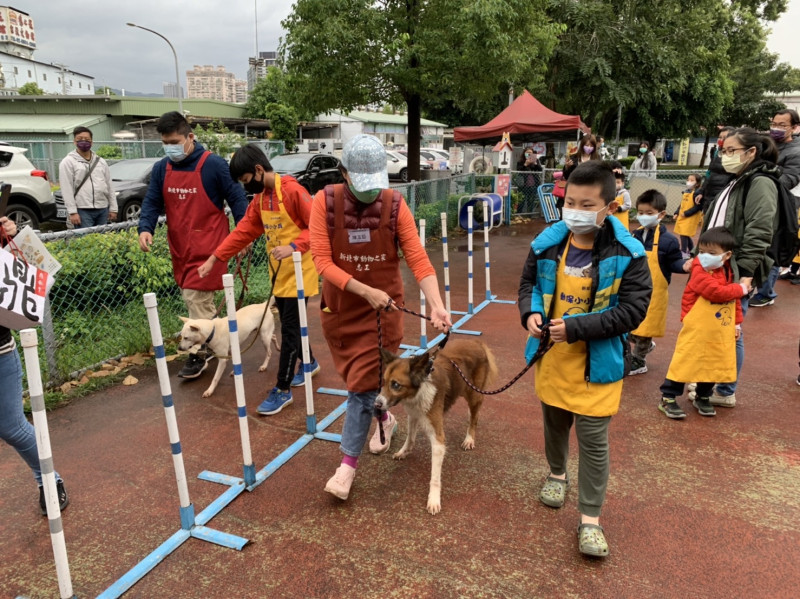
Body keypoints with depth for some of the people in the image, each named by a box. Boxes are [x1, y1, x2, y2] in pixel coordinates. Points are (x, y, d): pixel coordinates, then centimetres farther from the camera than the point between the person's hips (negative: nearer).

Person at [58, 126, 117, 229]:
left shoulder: (101, 161, 16)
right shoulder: (68, 162, 0)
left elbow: (109, 186, 16)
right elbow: (67, 190, -6)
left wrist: (113, 208, 10)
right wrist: (72, 212, -13)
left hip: (103, 209, 5)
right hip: (82, 211, -5)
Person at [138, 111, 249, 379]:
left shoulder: (213, 164, -11)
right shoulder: (161, 169, 5)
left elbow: (237, 198, -6)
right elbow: (152, 202, 7)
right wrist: (145, 228, -11)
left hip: (207, 246, -6)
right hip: (179, 247, 6)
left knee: (196, 299, -7)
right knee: (198, 301, 15)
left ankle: (198, 354, 4)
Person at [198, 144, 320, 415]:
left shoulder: (293, 190, -17)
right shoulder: (259, 198, 8)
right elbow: (244, 231, 10)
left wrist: (293, 246, -31)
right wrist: (215, 258, 5)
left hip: (299, 272, -8)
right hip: (278, 273, 8)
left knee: (289, 328, -3)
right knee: (289, 324, 17)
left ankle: (282, 390, 6)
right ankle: (309, 362, 41)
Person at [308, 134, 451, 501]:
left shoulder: (395, 205, -11)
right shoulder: (325, 202, -12)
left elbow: (418, 260, -15)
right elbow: (322, 260, -17)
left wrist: (436, 306, -28)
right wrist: (365, 291, -26)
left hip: (383, 307, -2)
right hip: (339, 305, 2)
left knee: (364, 382, -2)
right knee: (355, 375, 17)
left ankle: (349, 462, 11)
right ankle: (385, 419, 46)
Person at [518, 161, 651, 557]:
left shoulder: (627, 255, -17)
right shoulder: (547, 244, -6)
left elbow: (633, 309, -18)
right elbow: (528, 283, 8)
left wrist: (577, 327, -26)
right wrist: (530, 313, -14)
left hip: (597, 361, -4)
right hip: (551, 354, 4)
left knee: (593, 439, 2)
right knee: (554, 421, 23)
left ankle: (590, 519, 18)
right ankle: (557, 474, 51)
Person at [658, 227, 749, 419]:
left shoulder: (729, 273, 6)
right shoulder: (700, 272, -17)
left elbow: (734, 300, 15)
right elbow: (716, 292, -26)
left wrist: (737, 322, 11)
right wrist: (741, 289, -14)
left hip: (720, 332, 7)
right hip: (697, 330, -7)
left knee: (714, 365, 15)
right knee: (684, 363, -2)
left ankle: (702, 397, 32)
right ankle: (668, 398, 6)